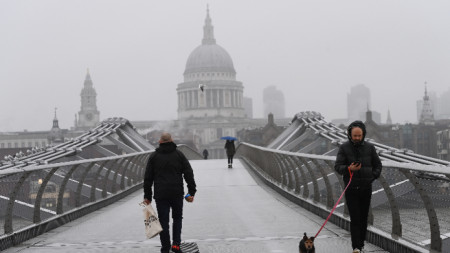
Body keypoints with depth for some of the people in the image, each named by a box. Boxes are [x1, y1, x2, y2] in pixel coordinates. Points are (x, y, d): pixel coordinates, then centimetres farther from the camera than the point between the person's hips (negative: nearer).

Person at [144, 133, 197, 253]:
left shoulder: (154, 156, 3)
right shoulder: (179, 154, 3)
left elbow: (148, 178, 4)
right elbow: (189, 174, 0)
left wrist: (147, 196, 10)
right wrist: (192, 192, 4)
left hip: (161, 195, 0)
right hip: (177, 193, 0)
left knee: (163, 222, 4)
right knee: (177, 218, 18)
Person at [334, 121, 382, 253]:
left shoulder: (369, 147, 2)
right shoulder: (344, 148, -4)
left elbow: (378, 165, 13)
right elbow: (337, 166, -10)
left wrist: (373, 176, -1)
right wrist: (349, 169, -29)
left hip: (366, 188, 2)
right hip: (351, 189, -2)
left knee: (364, 218, 7)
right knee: (355, 218, -9)